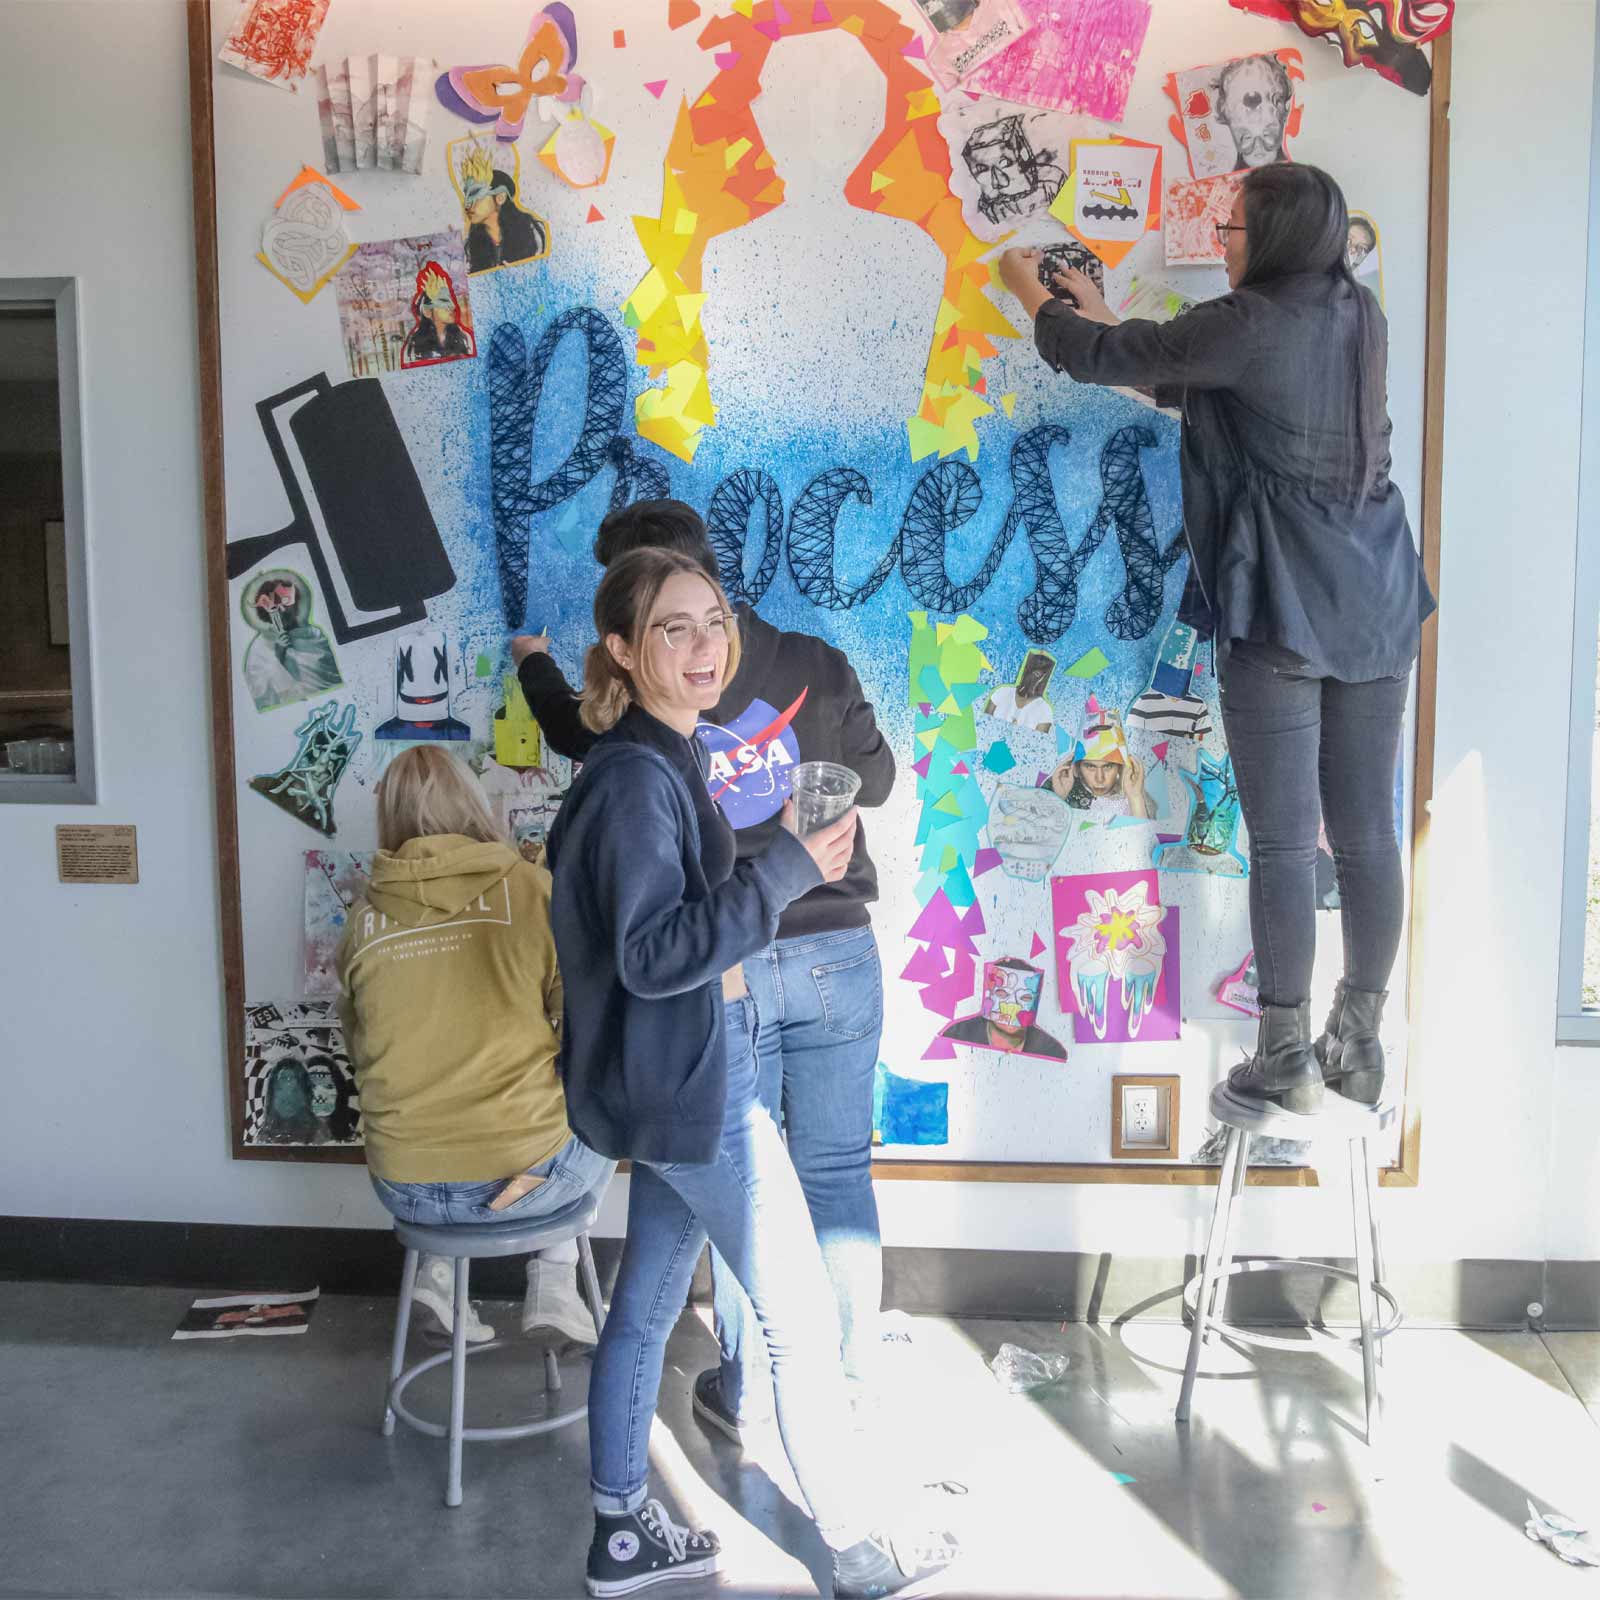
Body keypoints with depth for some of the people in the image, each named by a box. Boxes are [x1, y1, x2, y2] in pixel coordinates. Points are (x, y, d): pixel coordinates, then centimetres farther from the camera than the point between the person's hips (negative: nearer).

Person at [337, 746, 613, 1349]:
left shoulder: (365, 916, -1)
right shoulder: (534, 890, -9)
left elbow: (358, 1047, 12)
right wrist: (544, 1143, 4)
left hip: (403, 1190, 3)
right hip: (524, 1175, -3)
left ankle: (438, 1268, 17)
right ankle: (552, 1282, 17)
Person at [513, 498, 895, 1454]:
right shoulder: (816, 667, -3)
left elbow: (577, 734, 18)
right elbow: (876, 780, 10)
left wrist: (534, 665, 38)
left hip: (719, 969, -1)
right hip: (836, 953, 1)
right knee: (839, 1173, 11)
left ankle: (747, 1394, 25)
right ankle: (849, 1384, 24)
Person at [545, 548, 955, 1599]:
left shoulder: (665, 761, 10)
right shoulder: (637, 777, -20)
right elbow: (651, 954, -26)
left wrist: (784, 864, 7)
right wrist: (786, 872, -25)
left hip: (672, 1082, 10)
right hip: (692, 1086, -10)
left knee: (649, 1301, 18)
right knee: (803, 1319, 2)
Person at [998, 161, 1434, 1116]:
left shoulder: (1250, 325, -12)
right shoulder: (1362, 318, 11)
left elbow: (1096, 360, -4)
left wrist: (1030, 289, 14)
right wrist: (1109, 319, 24)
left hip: (1280, 615, -7)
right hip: (1377, 608, 7)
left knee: (1284, 842, 0)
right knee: (1369, 831, 9)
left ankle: (1289, 1059, 9)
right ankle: (1361, 1045, 20)